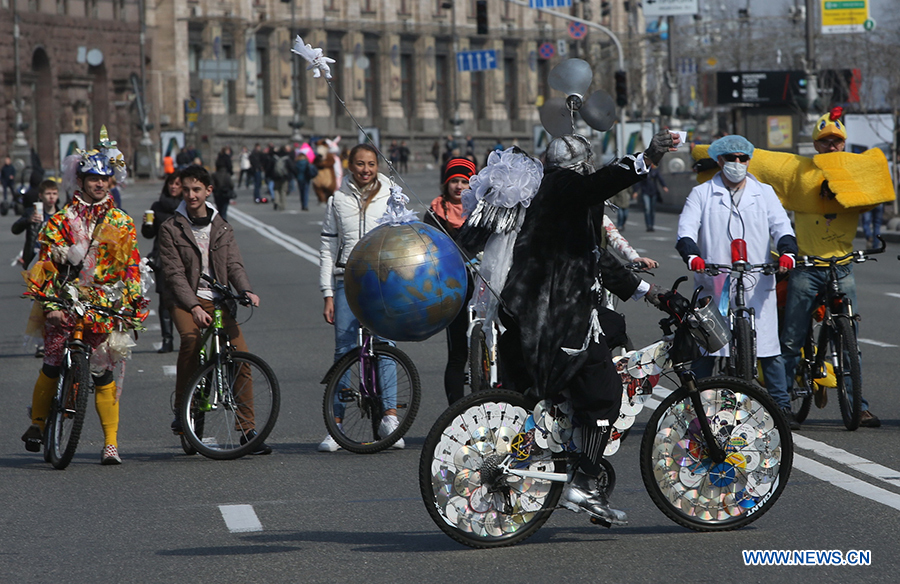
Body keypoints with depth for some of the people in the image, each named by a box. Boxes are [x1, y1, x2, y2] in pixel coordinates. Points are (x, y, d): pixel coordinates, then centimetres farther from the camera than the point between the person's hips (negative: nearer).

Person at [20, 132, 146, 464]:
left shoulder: (122, 224, 8)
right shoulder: (62, 221, 2)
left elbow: (131, 267, 9)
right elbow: (46, 264, -1)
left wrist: (131, 306, 1)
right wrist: (50, 303, -11)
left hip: (104, 308, 1)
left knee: (104, 373, -2)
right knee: (53, 364, -8)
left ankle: (111, 443, 1)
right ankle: (37, 423, 13)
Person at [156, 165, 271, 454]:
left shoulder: (221, 227, 13)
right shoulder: (171, 228, 0)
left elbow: (233, 264, 3)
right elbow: (175, 273, -8)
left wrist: (246, 291, -18)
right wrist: (194, 306, -22)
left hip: (218, 300, 3)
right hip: (185, 299, -3)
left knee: (240, 355, -13)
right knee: (190, 338, -33)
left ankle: (247, 429, -8)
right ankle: (182, 413, -20)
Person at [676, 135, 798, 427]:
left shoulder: (764, 193, 16)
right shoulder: (702, 194, 10)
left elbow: (780, 225, 4)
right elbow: (687, 228, -2)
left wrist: (787, 251, -17)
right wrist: (692, 255, -23)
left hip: (757, 286, 1)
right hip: (713, 286, -1)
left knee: (769, 349, -2)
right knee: (704, 350, 0)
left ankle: (782, 407, 6)